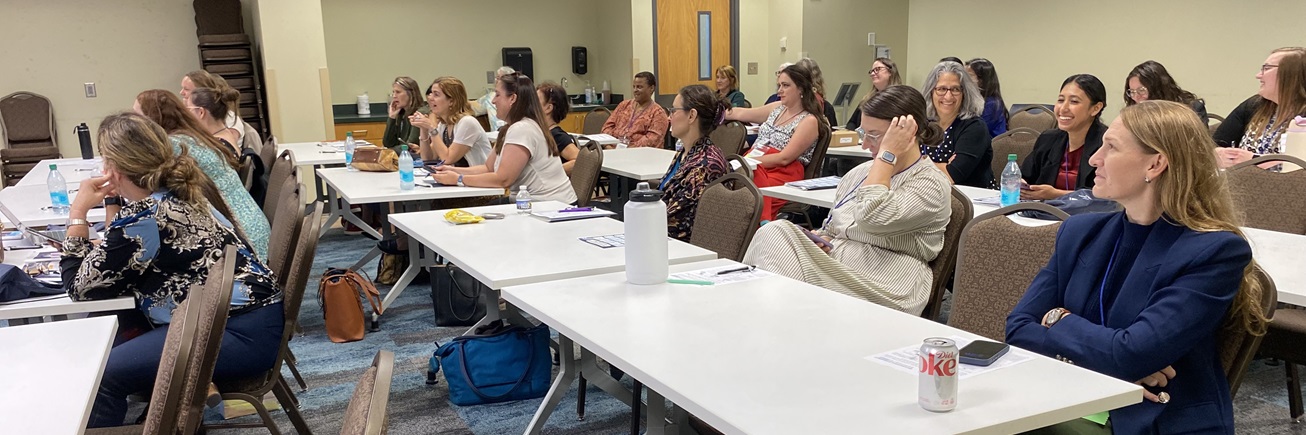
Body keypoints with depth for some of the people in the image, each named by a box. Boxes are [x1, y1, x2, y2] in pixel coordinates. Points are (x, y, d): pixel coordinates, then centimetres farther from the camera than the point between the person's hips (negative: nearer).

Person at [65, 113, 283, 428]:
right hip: (246, 314, 10)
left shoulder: (144, 218, -18)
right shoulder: (175, 191, 9)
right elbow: (116, 257, 25)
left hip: (242, 334, -10)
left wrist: (78, 213, -2)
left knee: (101, 376, -11)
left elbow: (81, 287, -8)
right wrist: (113, 200, 13)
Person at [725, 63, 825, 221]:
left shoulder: (809, 121, -2)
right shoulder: (777, 108, 20)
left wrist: (750, 161, -15)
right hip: (755, 167, 6)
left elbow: (784, 158, -11)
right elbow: (740, 114, 27)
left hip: (783, 175, -6)